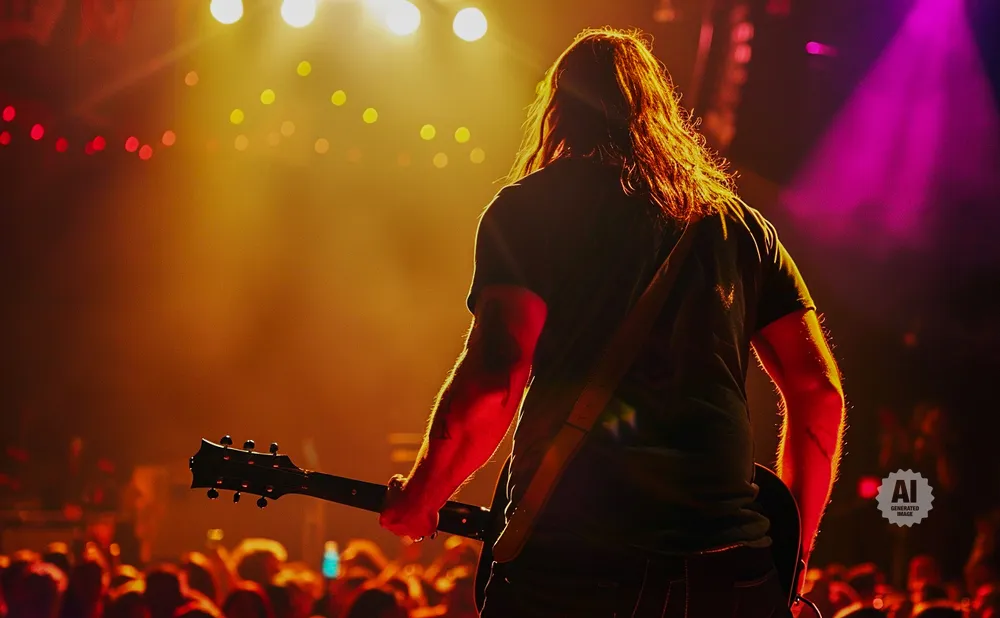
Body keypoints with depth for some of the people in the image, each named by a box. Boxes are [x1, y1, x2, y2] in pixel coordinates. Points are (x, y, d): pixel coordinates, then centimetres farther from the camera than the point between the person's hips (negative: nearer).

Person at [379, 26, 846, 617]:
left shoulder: (527, 208, 5)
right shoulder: (742, 224, 16)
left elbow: (494, 375, -8)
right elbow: (820, 390, 12)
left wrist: (416, 499, 7)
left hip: (567, 559, -3)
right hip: (728, 565, 3)